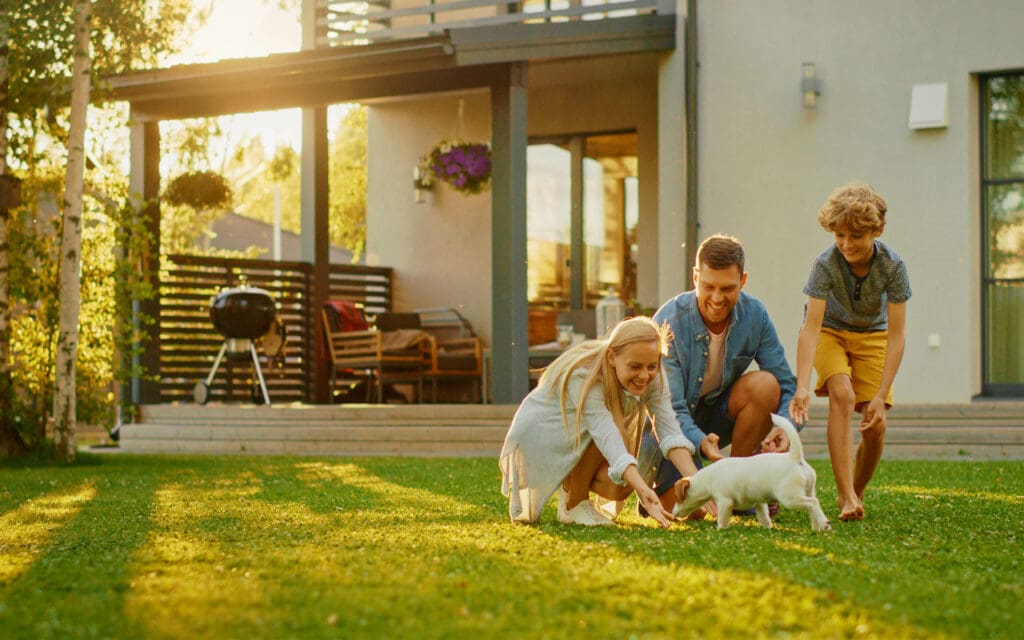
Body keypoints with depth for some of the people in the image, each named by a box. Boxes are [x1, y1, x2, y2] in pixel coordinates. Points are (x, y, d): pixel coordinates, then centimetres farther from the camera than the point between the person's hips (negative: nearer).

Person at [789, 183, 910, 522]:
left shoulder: (893, 266, -26)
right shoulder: (826, 264, -29)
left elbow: (896, 335, -24)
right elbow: (811, 328, -33)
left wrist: (881, 396, -30)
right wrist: (802, 387, -44)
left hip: (872, 335, 2)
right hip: (830, 332, -1)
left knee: (875, 426, -11)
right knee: (842, 395, -29)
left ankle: (856, 494, 16)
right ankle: (847, 497, -29)